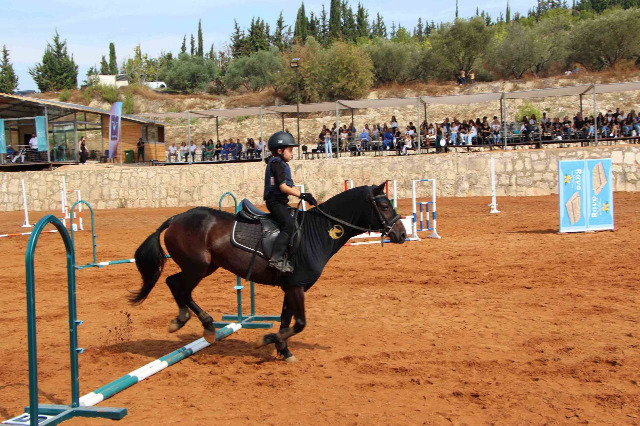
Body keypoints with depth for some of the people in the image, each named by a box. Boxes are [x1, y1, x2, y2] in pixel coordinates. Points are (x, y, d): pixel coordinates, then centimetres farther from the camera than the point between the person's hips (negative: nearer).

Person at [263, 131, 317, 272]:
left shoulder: (282, 164, 20)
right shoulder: (276, 164, -11)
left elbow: (290, 187, 20)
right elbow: (283, 187, -18)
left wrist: (305, 196, 10)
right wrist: (302, 195, -14)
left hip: (281, 202, 11)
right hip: (275, 201, -11)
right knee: (289, 225, -26)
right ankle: (276, 258, -32)